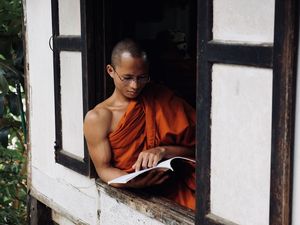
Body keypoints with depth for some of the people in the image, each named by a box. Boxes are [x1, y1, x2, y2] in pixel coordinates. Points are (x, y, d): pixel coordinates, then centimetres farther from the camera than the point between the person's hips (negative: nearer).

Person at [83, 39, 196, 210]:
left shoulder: (161, 99, 10)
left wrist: (163, 150, -15)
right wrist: (133, 181, -19)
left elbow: (192, 147, 6)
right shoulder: (97, 118, 3)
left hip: (173, 187, 2)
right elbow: (104, 169, 1)